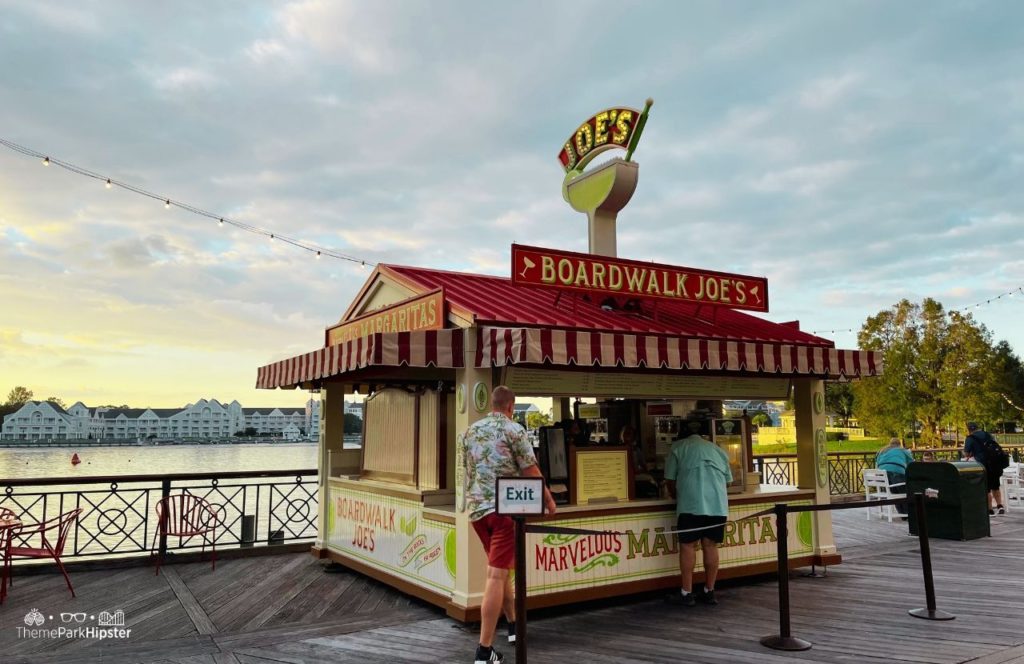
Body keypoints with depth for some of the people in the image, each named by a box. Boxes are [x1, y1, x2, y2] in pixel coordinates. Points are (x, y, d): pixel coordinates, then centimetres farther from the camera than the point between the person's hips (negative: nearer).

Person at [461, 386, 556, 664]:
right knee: (497, 574, -6)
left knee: (499, 566, 22)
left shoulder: (470, 431, 11)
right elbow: (531, 471, -6)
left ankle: (513, 625, 35)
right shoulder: (514, 430, -7)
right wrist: (548, 498, 9)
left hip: (476, 508, 7)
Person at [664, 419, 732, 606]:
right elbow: (728, 479, 26)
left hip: (691, 504, -4)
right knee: (711, 546, 10)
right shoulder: (717, 449, 24)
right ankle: (709, 592, 15)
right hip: (718, 504, 4)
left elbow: (670, 479, 14)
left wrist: (676, 496, 32)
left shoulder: (678, 447, 14)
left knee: (688, 546, 2)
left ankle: (686, 593, 4)